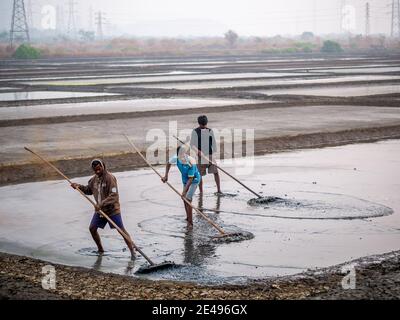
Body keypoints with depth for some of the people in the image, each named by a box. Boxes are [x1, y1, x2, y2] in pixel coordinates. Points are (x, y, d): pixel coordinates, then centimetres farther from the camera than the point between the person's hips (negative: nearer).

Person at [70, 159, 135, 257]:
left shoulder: (110, 178, -20)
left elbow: (114, 196, -27)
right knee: (92, 228, 7)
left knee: (122, 230, -5)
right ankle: (100, 249, 26)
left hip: (112, 209, -7)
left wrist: (102, 204, -35)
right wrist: (79, 187, 3)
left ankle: (132, 251, 0)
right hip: (99, 209, 7)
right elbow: (89, 190, 21)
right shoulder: (94, 179, 4)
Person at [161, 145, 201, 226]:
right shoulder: (176, 158, -22)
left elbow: (190, 179, -31)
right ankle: (188, 218, 34)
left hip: (194, 180, -7)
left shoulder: (191, 163, -37)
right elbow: (169, 164, 2)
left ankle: (190, 222, -6)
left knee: (187, 199, -14)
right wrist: (166, 176, -5)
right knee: (185, 199, 15)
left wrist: (184, 191, -33)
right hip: (185, 179, 7)